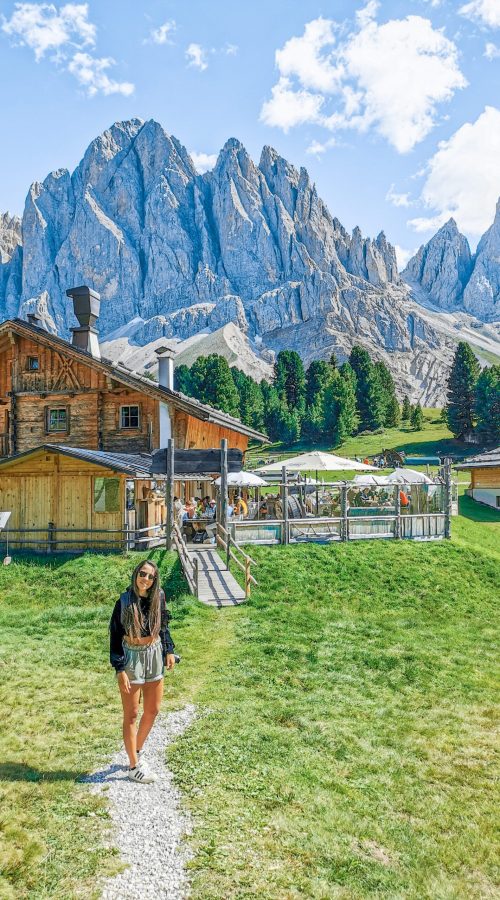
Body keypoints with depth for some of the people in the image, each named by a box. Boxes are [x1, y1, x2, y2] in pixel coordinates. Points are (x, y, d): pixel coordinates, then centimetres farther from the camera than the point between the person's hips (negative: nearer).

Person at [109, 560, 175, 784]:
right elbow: (115, 636, -12)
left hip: (154, 656, 5)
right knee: (131, 714, 6)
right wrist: (120, 670, -15)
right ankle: (134, 767, 20)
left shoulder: (158, 598, -4)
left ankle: (137, 751, 37)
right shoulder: (124, 602, -16)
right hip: (132, 658, -5)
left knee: (152, 711, 15)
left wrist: (169, 651, -1)